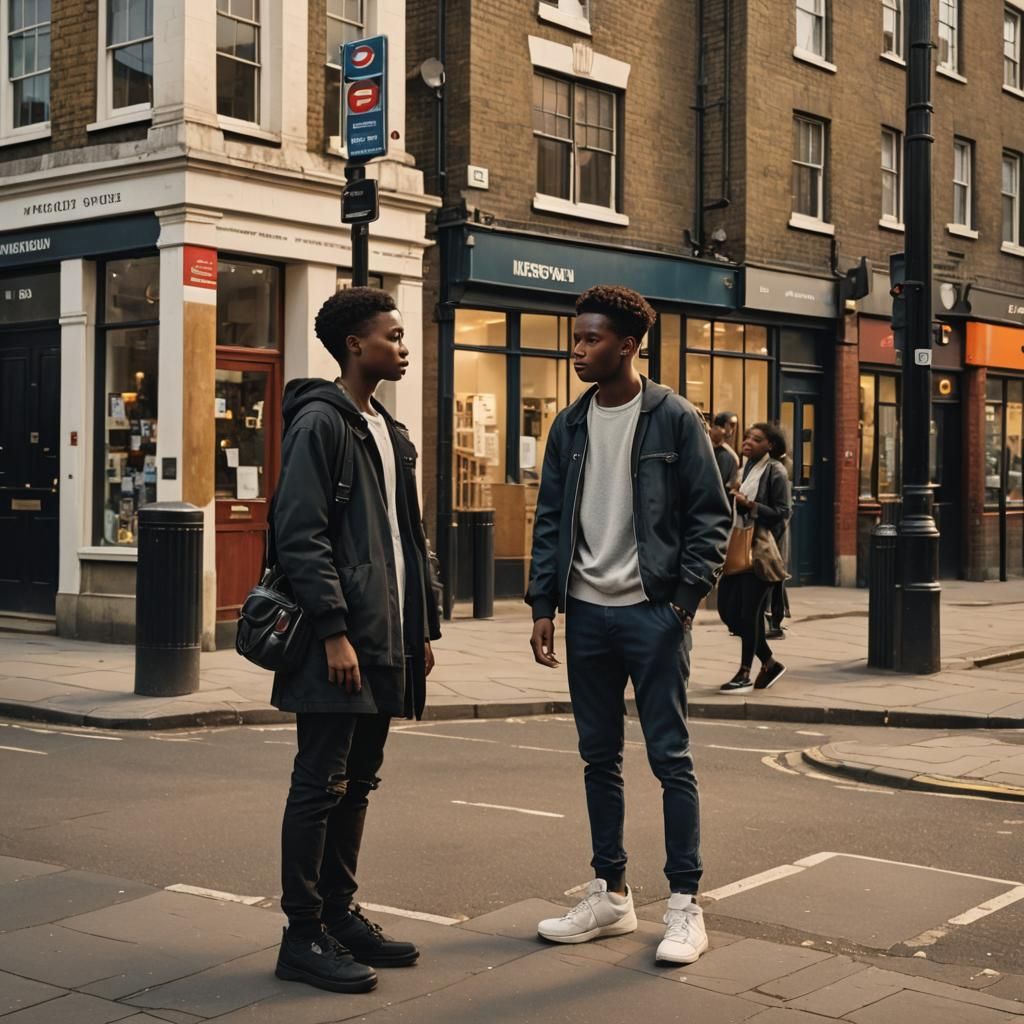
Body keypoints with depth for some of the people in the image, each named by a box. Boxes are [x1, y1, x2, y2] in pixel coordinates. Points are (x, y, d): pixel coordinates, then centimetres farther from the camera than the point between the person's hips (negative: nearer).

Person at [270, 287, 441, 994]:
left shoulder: (390, 433, 18)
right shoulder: (319, 423, -9)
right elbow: (300, 537, -16)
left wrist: (424, 628, 17)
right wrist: (334, 631, -20)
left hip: (387, 642, 9)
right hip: (339, 643, -9)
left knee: (358, 783, 13)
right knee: (321, 786, -3)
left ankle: (340, 914, 23)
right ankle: (304, 937, 4)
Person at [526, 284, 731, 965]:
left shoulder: (675, 419, -5)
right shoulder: (570, 426, 9)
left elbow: (712, 515, -5)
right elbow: (551, 521, 11)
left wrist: (686, 597, -12)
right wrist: (544, 606, 4)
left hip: (653, 611, -5)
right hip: (587, 612, 5)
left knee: (671, 757, 0)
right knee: (600, 757, 11)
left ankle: (685, 905, 8)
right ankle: (611, 895, 22)